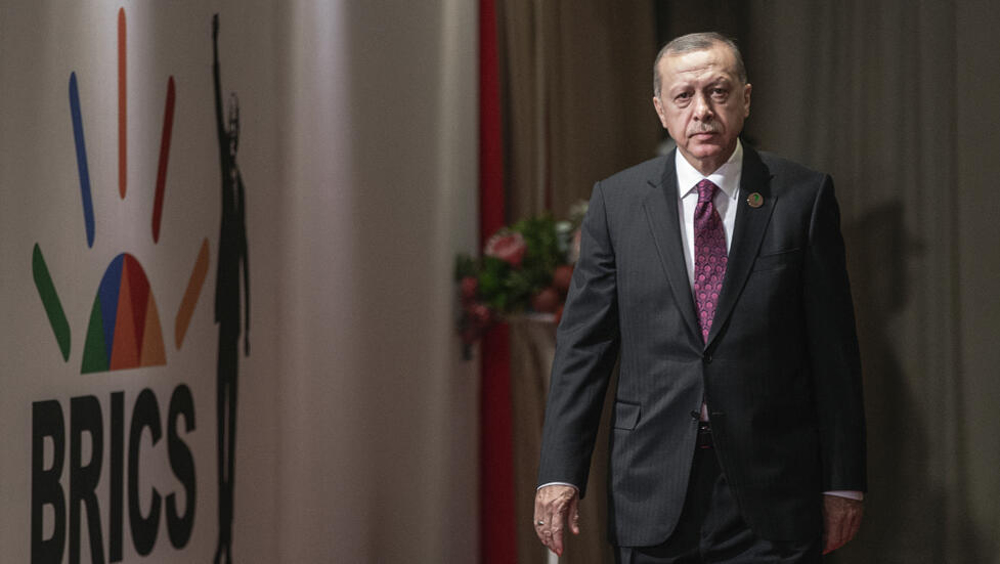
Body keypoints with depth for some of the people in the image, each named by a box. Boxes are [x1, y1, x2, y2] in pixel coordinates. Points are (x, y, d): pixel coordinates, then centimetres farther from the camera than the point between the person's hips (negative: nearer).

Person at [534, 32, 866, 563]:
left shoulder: (803, 196, 2)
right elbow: (582, 344, 4)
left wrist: (842, 482, 0)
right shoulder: (617, 200, 5)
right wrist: (559, 473, -4)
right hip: (652, 494, 1)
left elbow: (833, 348, 2)